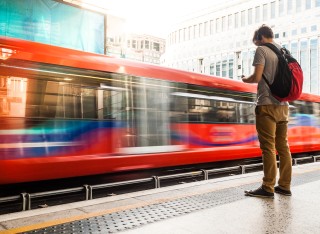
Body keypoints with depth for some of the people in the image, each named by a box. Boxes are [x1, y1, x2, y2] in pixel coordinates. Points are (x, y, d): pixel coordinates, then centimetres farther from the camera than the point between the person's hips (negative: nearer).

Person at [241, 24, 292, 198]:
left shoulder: (262, 50, -4)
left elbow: (257, 77, -14)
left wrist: (245, 79, 5)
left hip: (267, 104, -7)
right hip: (283, 105, 7)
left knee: (268, 147, -6)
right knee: (283, 146, 9)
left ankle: (268, 188, -3)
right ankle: (284, 186, 14)